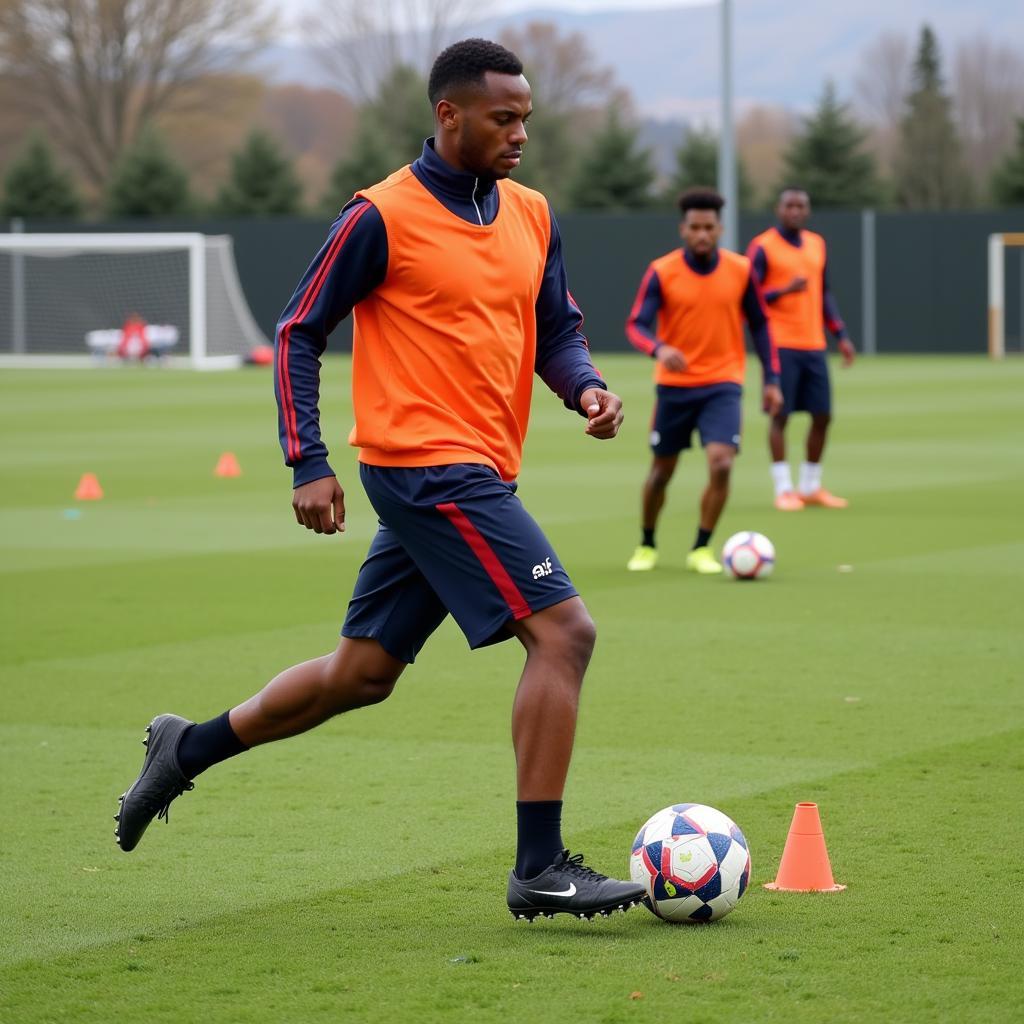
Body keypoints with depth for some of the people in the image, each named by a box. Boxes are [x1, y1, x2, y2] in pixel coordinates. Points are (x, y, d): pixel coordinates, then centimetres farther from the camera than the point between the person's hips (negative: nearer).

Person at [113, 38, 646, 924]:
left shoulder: (532, 216, 12)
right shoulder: (383, 217, -9)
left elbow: (557, 330, 19)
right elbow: (300, 333, -4)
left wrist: (586, 387, -3)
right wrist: (308, 464, -10)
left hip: (475, 476, 8)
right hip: (428, 465, -8)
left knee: (362, 673, 16)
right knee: (564, 631, -16)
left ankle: (187, 750, 32)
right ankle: (540, 869, -12)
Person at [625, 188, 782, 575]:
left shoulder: (740, 270, -3)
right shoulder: (661, 272, -9)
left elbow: (759, 325, 8)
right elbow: (636, 325, -17)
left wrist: (771, 379, 4)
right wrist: (659, 349, -38)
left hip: (723, 385, 0)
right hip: (674, 386, 0)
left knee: (721, 464, -17)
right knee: (662, 470, 10)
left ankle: (701, 549, -1)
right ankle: (647, 546, 32)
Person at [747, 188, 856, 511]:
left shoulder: (817, 245, 14)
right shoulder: (763, 247, -5)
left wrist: (841, 335, 15)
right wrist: (785, 290, -22)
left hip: (814, 346, 6)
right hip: (780, 346, -6)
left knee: (822, 416, 5)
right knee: (780, 415, -5)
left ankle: (811, 487, 17)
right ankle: (784, 490, -1)